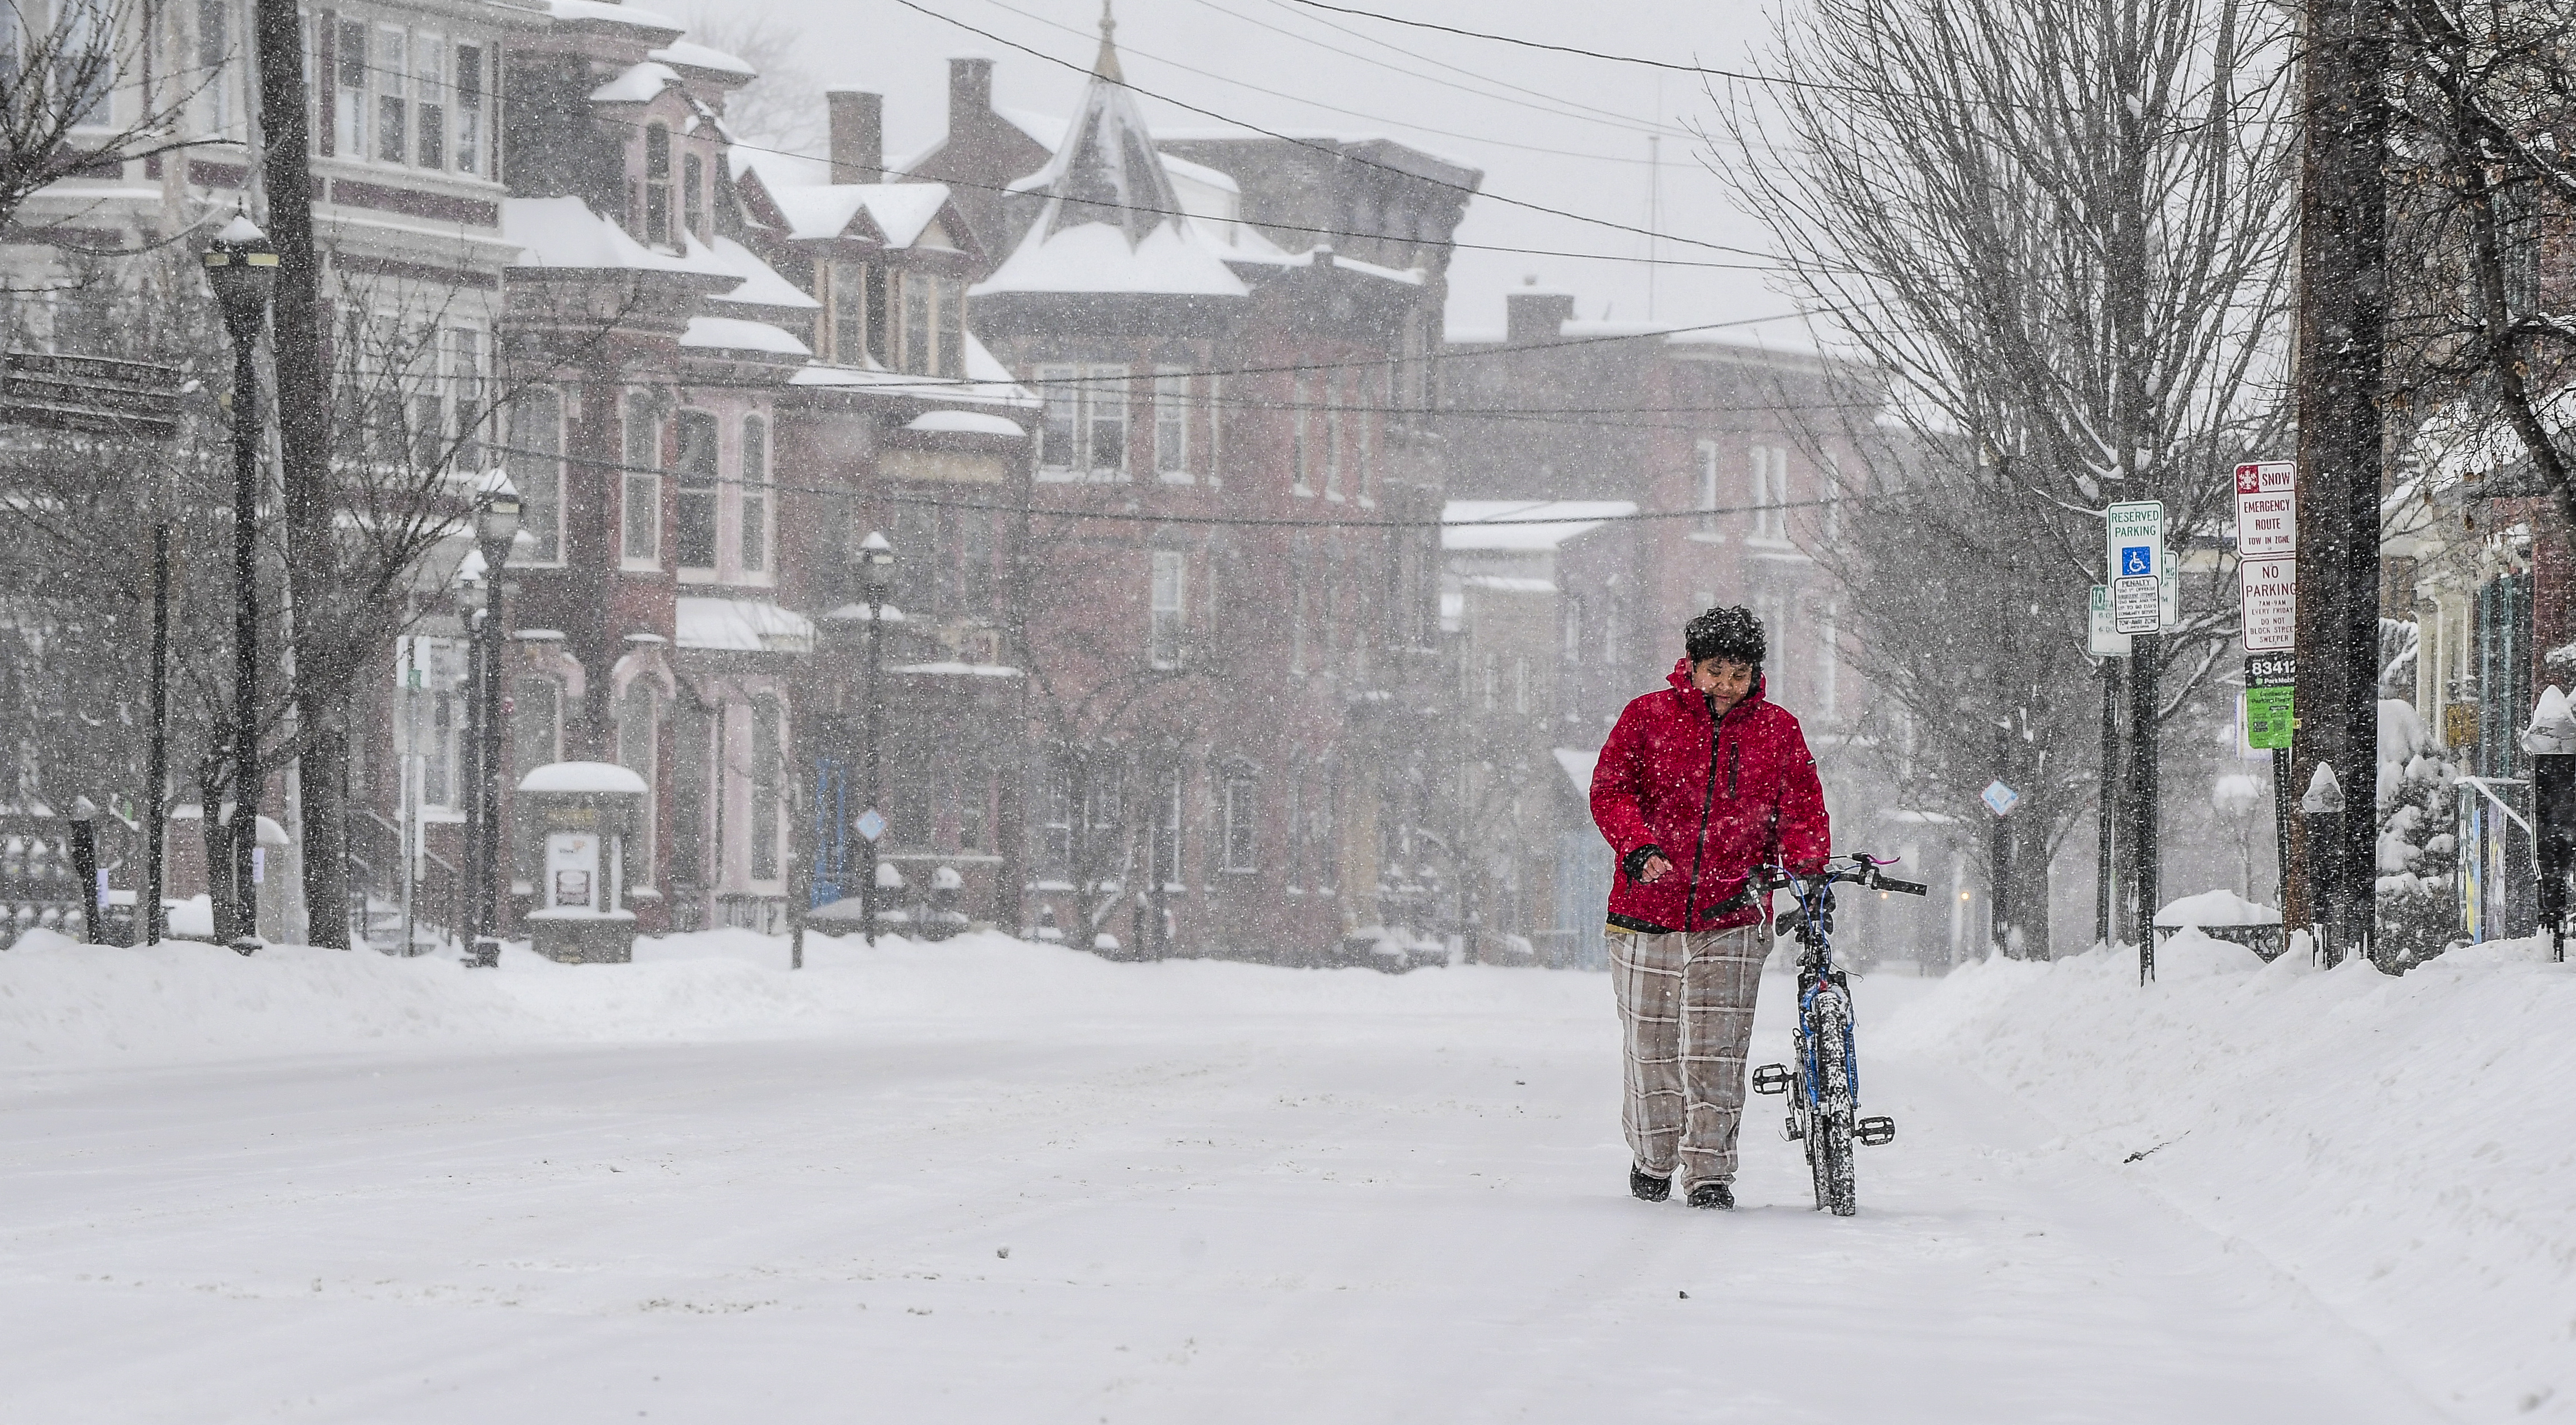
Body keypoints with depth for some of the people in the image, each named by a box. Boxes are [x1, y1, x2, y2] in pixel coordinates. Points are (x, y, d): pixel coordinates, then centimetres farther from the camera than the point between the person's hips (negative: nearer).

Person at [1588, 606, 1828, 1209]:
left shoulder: (1777, 730, 7)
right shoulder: (1648, 717, 3)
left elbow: (1802, 808, 7)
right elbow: (1610, 791, -2)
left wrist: (1808, 869, -12)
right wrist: (1641, 849, -19)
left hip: (1731, 917, 0)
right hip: (1648, 910, 0)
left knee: (1715, 1052, -8)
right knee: (1652, 1045, 7)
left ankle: (1710, 1171, -3)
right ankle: (1652, 1157, 26)